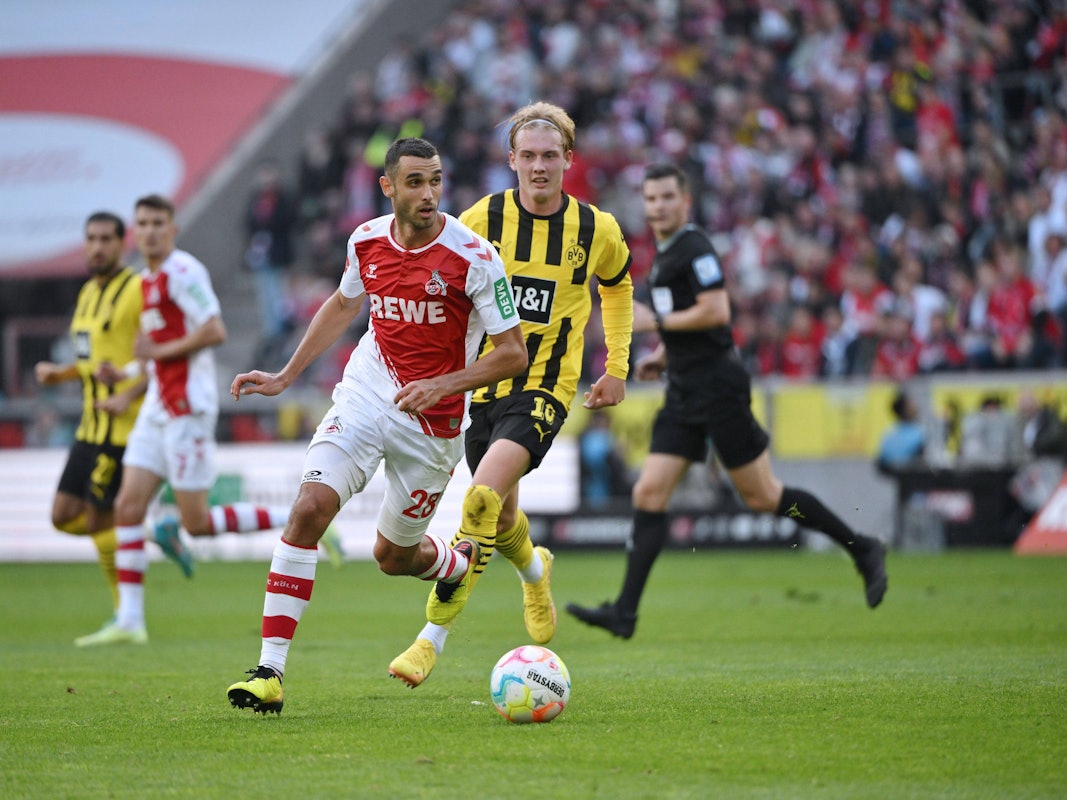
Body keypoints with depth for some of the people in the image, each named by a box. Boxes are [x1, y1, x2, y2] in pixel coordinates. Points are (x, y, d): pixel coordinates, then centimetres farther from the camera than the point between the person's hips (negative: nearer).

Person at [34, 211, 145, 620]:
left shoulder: (137, 290, -11)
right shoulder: (88, 293, 16)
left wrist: (129, 395, -24)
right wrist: (58, 372, 8)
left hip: (123, 425, -9)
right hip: (92, 426, 9)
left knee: (98, 519, -7)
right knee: (64, 517, 5)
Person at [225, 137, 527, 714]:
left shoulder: (472, 256, -16)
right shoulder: (367, 241, -2)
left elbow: (513, 353, -11)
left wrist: (442, 386, -24)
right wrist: (285, 377, 17)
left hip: (433, 422, -3)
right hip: (365, 395, 3)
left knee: (393, 556, 9)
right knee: (310, 508, -20)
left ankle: (460, 563, 49)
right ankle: (269, 671, -19)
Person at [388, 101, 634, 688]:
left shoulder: (596, 229, -2)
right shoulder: (482, 219, -5)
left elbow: (617, 285, 20)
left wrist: (617, 367, 17)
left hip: (546, 387, -3)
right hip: (482, 383, 3)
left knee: (483, 498, -23)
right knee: (501, 513, 14)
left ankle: (433, 636, -19)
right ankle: (534, 572, 52)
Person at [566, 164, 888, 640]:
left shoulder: (695, 249, -12)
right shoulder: (664, 255, 18)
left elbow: (716, 312, -22)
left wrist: (655, 322, -14)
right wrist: (663, 355, 17)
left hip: (717, 384, -9)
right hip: (684, 392, 9)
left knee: (761, 496, -3)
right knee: (649, 495, -1)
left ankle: (861, 549, 11)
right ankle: (625, 613, -6)